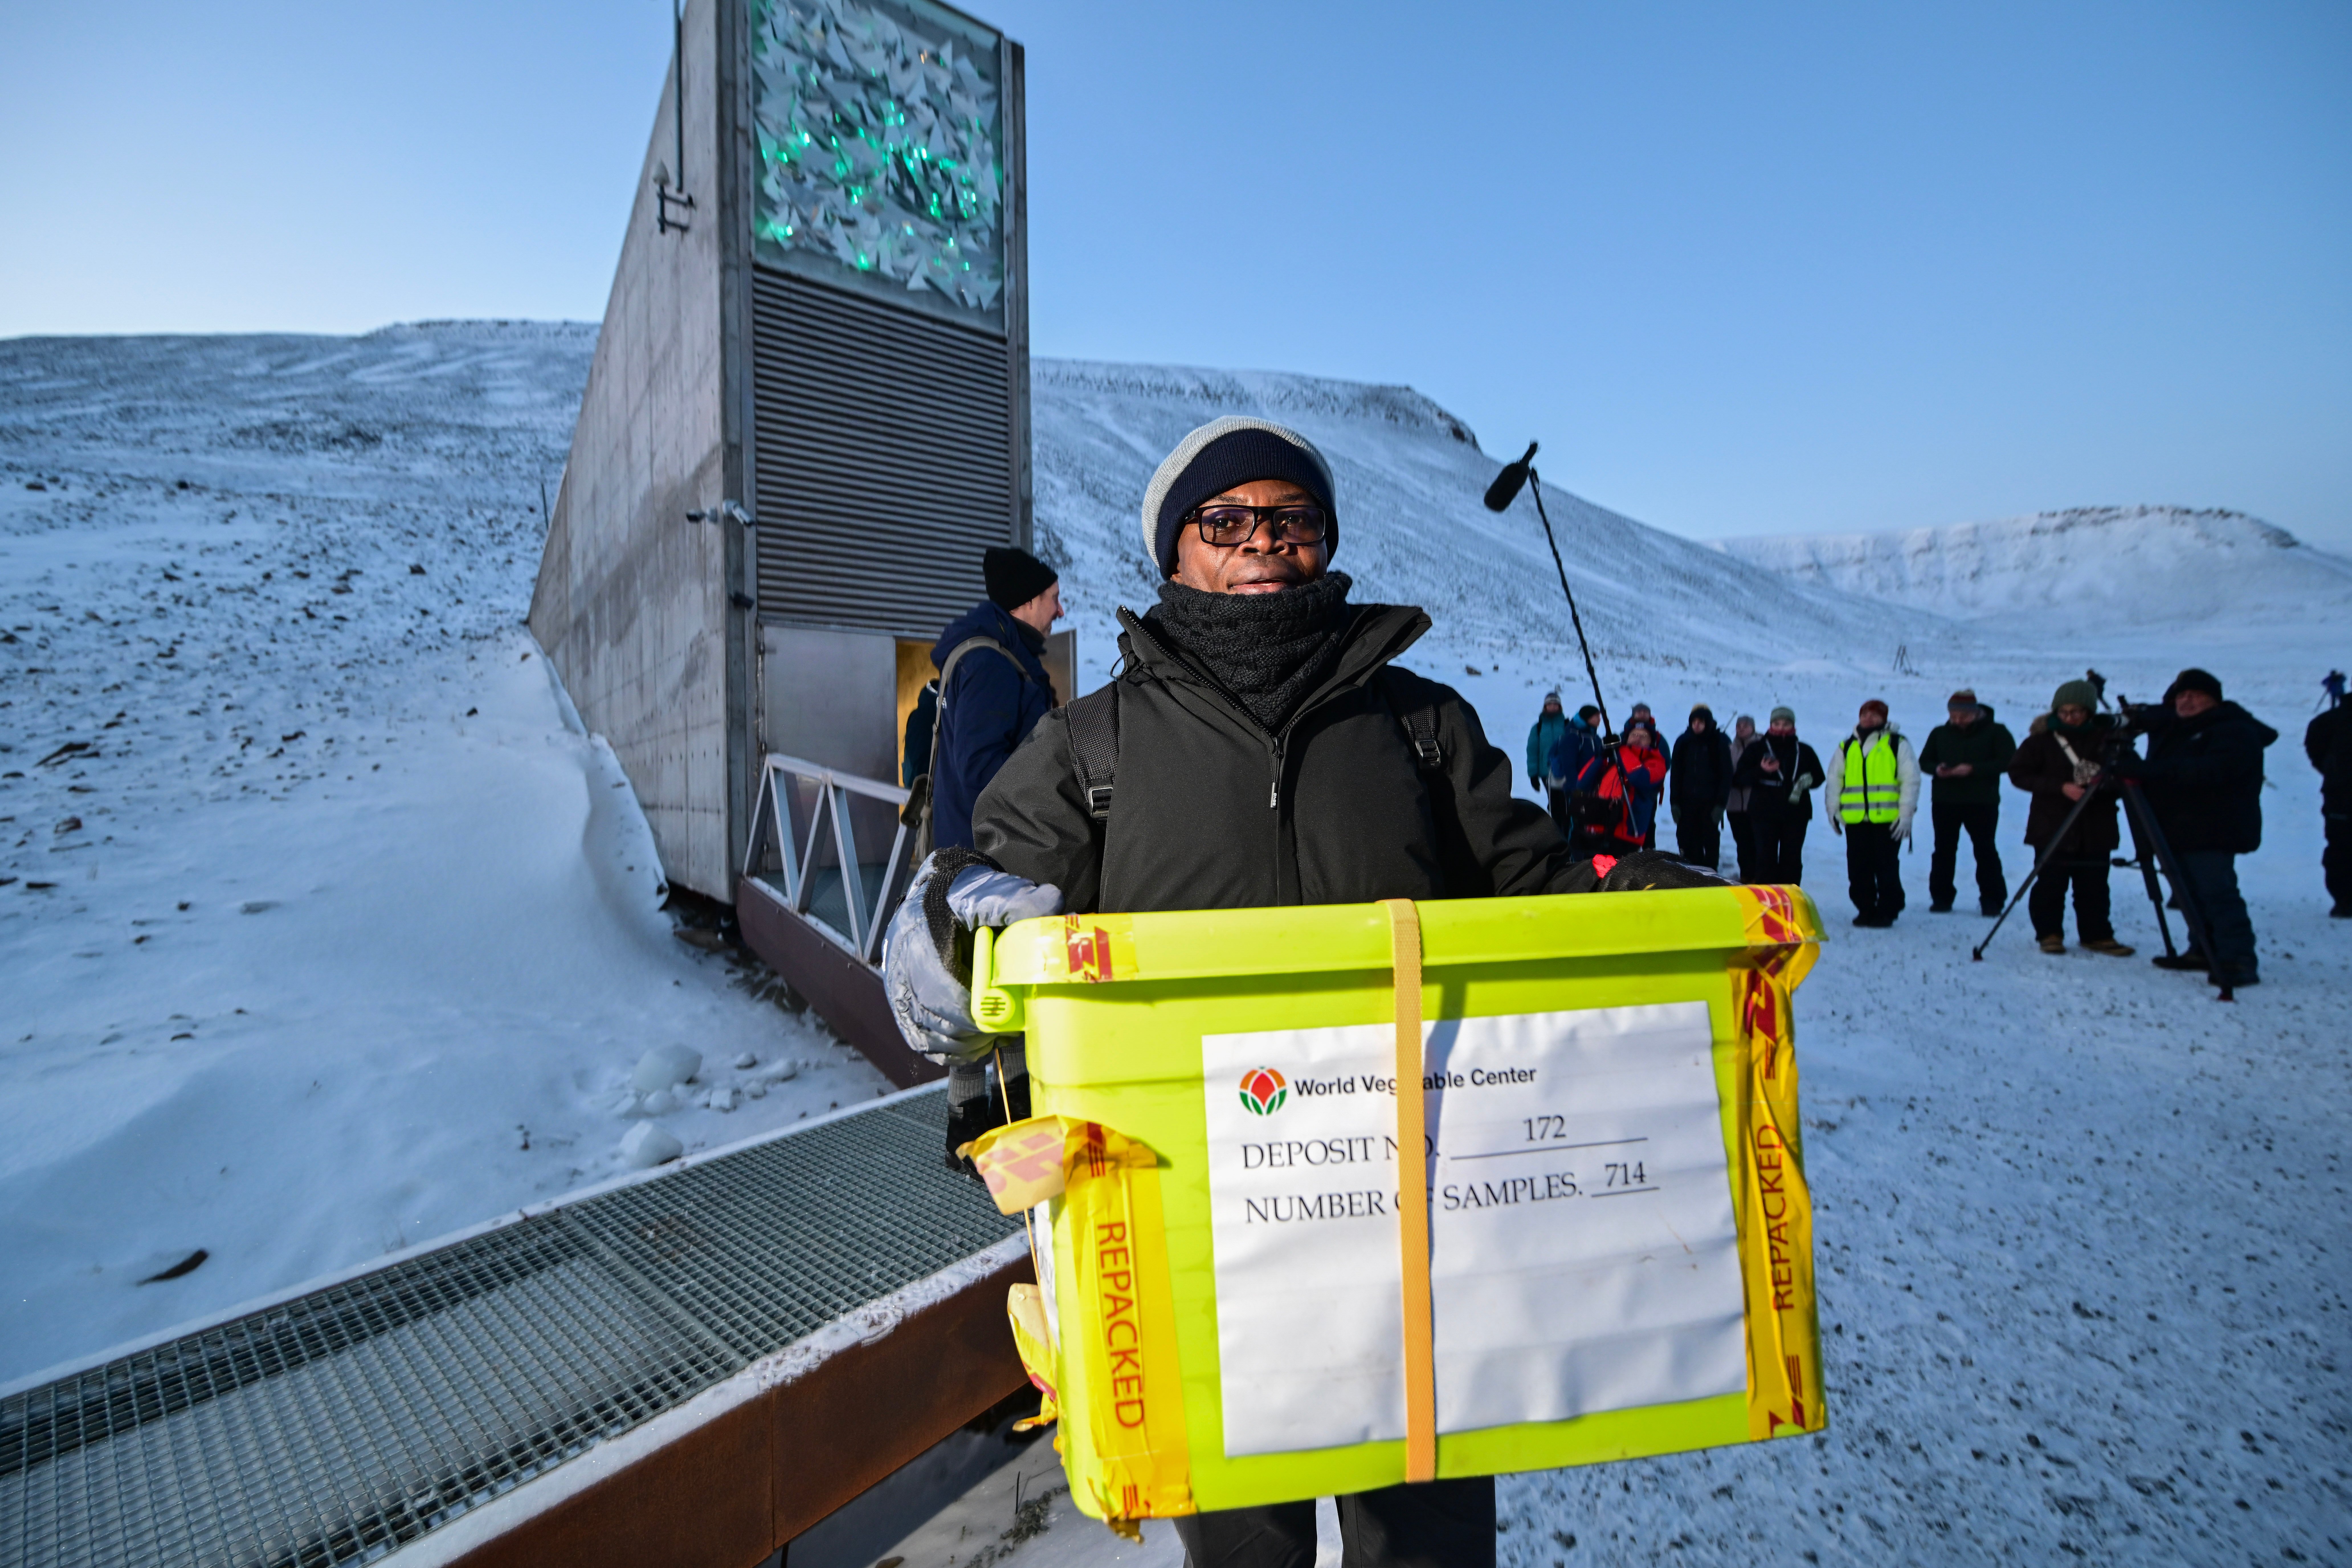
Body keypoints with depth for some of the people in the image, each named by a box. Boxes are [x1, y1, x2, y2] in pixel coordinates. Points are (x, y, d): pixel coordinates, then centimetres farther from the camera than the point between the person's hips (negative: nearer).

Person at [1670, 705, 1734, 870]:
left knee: (1711, 842, 2)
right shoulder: (1683, 742, 5)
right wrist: (1675, 802, 1)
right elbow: (1676, 774, 6)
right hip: (1687, 802, 2)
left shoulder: (1720, 742, -2)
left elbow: (1726, 775, -3)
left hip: (1710, 803, -2)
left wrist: (1721, 804, -9)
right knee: (1687, 843, 1)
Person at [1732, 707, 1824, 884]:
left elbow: (1819, 778, 15)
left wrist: (1808, 781, -7)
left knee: (1792, 858, 3)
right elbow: (1739, 778, 0)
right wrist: (1761, 771, -18)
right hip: (1764, 813, -2)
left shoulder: (1804, 751, 11)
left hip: (1796, 812, 2)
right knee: (1766, 857, -4)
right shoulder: (1757, 749, 5)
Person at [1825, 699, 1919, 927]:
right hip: (1855, 821, 3)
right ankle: (1866, 910, 15)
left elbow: (1911, 780, 0)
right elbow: (1834, 781, 17)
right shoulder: (1846, 747, 16)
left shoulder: (1897, 744, 5)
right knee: (1858, 869, 4)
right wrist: (1833, 811, 8)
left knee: (1886, 869, -1)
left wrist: (1906, 814, -6)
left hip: (1888, 820, -3)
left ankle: (1887, 911, 7)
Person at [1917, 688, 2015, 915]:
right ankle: (1941, 898, 13)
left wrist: (1973, 769, -21)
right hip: (1945, 802, 3)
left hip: (1982, 803, -3)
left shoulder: (1996, 732, -1)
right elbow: (1924, 761, 12)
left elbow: (2008, 761, -11)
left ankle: (1992, 900, 8)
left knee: (1985, 850, 0)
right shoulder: (1940, 734, 10)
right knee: (1944, 851, 5)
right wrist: (1937, 769, -11)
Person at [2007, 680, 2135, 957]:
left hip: (2097, 828, 2)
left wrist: (2105, 783, -14)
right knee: (2051, 884, -1)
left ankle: (2098, 935, 19)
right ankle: (2049, 933, 11)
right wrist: (2060, 787, -13)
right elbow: (2019, 773, -2)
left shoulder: (2108, 736, 3)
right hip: (2052, 827, -2)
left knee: (2094, 886, 6)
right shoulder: (2043, 739, -1)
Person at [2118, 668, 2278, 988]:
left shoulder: (2235, 732, -11)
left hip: (2212, 833, -9)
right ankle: (2205, 951, 20)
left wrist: (2147, 771, -33)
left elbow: (2209, 772, -27)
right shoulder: (2173, 730, 17)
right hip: (2178, 830, 9)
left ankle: (2239, 962, -14)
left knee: (2218, 893, -14)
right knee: (2193, 895, 13)